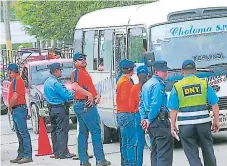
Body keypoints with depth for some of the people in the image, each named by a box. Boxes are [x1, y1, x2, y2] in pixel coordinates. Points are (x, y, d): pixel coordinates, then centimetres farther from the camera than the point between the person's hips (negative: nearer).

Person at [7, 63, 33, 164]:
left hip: (19, 109, -11)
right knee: (19, 133, 13)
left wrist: (10, 106, -7)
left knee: (23, 133, -11)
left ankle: (28, 156, -13)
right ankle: (21, 155, 18)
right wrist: (11, 107, 8)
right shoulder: (15, 80, 19)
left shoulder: (16, 80, -14)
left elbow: (15, 97, -21)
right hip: (16, 110, 11)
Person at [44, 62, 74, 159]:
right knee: (62, 130, -8)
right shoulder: (56, 83, -18)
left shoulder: (47, 82, 13)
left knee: (54, 131, 11)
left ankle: (56, 152, 13)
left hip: (51, 109, 10)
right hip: (60, 108, -10)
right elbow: (66, 96, -18)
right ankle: (63, 153, -10)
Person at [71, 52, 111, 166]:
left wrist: (97, 95, 3)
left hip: (79, 105, 10)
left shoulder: (84, 71, 20)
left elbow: (90, 87, 21)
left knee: (83, 132, 11)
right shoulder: (77, 71, -11)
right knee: (96, 131, -7)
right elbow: (75, 86, -27)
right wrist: (89, 94, -25)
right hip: (86, 105, -10)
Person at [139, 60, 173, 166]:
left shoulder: (146, 84, 18)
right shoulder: (158, 84, -13)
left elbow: (142, 104, 21)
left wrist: (143, 118, 13)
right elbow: (155, 104, -22)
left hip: (152, 122, 10)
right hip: (160, 120, -10)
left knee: (156, 149, 16)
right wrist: (149, 120, -14)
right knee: (165, 151, -12)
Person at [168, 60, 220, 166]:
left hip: (185, 124, -1)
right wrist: (216, 121, 11)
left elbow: (173, 109, -1)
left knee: (192, 153, 2)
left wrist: (173, 125, 6)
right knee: (208, 150, 17)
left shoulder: (177, 86, -1)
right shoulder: (204, 83, 3)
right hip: (203, 121, 2)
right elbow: (214, 105, 3)